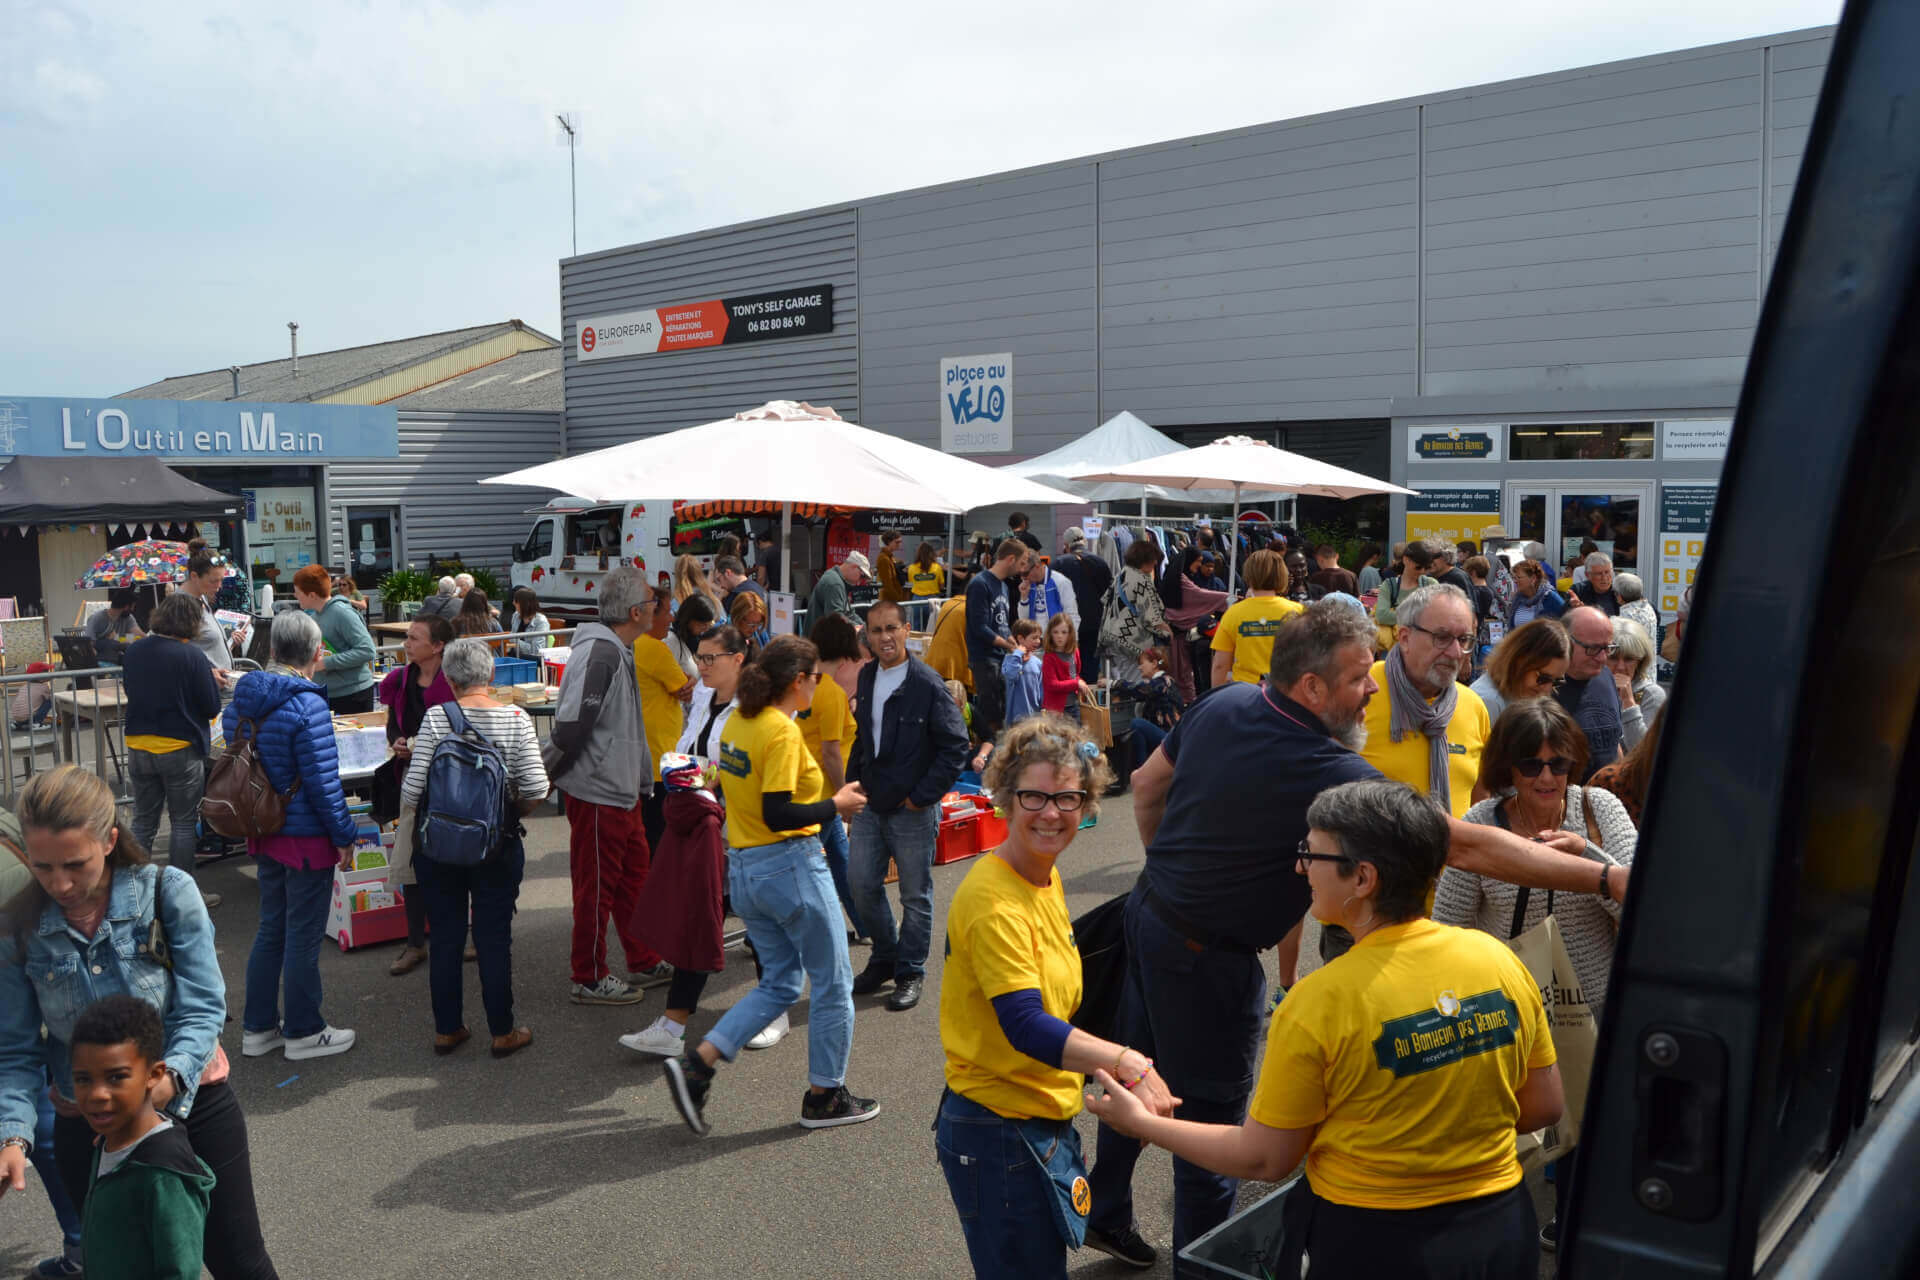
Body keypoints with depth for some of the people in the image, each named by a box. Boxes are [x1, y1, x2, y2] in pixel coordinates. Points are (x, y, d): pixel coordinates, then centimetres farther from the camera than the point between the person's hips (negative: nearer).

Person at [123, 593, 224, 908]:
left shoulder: (134, 651, 1)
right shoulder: (192, 656, -17)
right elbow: (212, 707, -13)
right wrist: (211, 678, 6)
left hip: (138, 747, 5)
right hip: (180, 749, -5)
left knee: (143, 821, 15)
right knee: (184, 823, 6)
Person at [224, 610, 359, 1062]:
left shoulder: (241, 700, 4)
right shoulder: (306, 705, -22)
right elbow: (323, 782, -20)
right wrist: (344, 837, -9)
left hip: (264, 834, 8)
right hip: (307, 838, -8)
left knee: (271, 928, 19)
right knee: (304, 935, 5)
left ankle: (257, 1027, 29)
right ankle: (303, 1033, 18)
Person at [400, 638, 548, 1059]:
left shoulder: (436, 718, -10)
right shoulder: (516, 719, -9)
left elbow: (411, 791, -12)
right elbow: (536, 788, -13)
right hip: (498, 847, 0)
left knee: (444, 937, 12)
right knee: (495, 937, 9)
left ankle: (446, 1029, 24)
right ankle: (503, 1032, 17)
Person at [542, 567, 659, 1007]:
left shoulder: (619, 650, 12)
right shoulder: (600, 652, -22)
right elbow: (571, 722, -26)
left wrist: (643, 779, 20)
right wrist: (545, 775, -16)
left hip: (621, 789, 10)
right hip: (597, 792, -10)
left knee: (635, 874, 19)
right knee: (596, 887, 3)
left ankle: (646, 959, 33)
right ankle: (590, 980, 16)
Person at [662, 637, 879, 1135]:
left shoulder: (736, 722, 7)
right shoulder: (782, 731, -20)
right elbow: (778, 815, -25)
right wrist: (837, 804, -12)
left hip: (743, 869, 9)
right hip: (791, 866, -9)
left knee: (779, 983, 18)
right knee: (833, 983, 9)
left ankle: (696, 1064, 7)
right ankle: (824, 1096, 20)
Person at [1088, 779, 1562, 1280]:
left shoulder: (1316, 1004, -23)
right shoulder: (1499, 959, -10)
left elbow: (1263, 1159, -12)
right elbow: (1546, 1106, 2)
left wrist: (1142, 1122, 0)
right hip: (1502, 1226, 4)